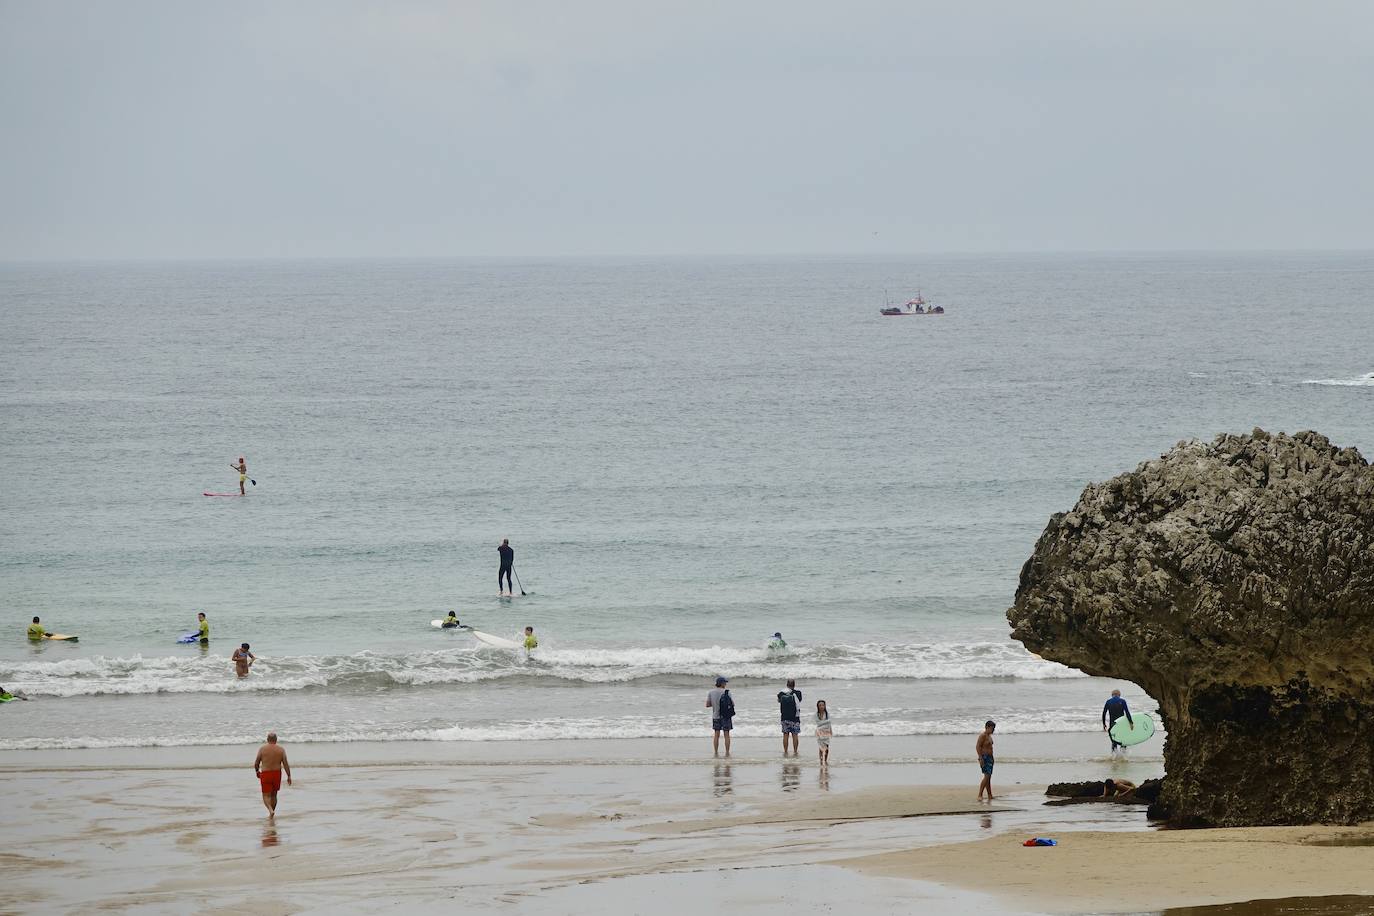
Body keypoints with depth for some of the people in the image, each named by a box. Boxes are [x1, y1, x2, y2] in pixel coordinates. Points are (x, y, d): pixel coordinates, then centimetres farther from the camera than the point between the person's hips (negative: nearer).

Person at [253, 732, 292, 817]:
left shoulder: (262, 749, -5)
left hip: (265, 774, -2)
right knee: (273, 795, 19)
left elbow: (256, 763, -1)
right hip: (277, 774, 2)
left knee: (266, 796, 2)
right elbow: (285, 764, -6)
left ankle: (271, 810, -23)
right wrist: (289, 776, 0)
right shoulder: (281, 749, -2)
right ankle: (271, 814, 26)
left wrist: (257, 771, 19)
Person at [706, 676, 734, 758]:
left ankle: (716, 753, 7)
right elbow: (732, 704, -9)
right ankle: (727, 753, 3)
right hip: (726, 717, -3)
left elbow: (707, 704, 1)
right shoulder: (726, 692, -11)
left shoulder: (711, 693, -1)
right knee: (726, 735, 3)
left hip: (716, 716, 3)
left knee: (716, 735, 7)